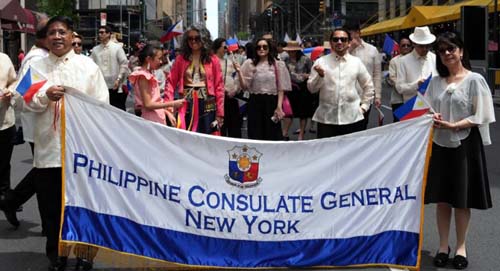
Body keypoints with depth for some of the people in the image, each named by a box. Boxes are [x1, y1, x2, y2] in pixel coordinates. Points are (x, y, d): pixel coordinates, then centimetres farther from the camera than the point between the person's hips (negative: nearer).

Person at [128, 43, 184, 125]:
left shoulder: (150, 75, 13)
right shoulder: (143, 77, -13)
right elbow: (148, 104, -18)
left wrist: (167, 113, 11)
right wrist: (172, 104, -18)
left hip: (158, 119, 9)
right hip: (151, 120, -9)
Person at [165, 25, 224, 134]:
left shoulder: (213, 60, 3)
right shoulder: (181, 59, 7)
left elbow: (219, 86, 2)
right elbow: (171, 82, 3)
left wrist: (220, 112, -2)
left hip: (207, 106, -1)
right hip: (186, 105, 1)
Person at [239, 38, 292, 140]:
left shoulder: (278, 64, 3)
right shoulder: (249, 64, 5)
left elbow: (281, 88, 1)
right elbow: (244, 86, 1)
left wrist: (279, 107, -9)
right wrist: (239, 72, -13)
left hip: (272, 102, -1)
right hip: (255, 102, 1)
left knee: (273, 135, 2)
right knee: (255, 135, 4)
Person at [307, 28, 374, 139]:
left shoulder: (356, 62, 6)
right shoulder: (321, 62, 1)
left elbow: (368, 86, 17)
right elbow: (311, 88, -3)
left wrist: (364, 106, 10)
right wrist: (320, 75, -19)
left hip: (352, 118, 2)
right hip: (326, 119, -1)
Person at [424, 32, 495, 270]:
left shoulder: (474, 80, -5)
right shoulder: (436, 81, 7)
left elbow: (479, 116, -9)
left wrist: (452, 125, -19)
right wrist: (432, 119, -14)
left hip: (465, 145, -3)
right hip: (439, 145, 4)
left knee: (462, 200, 5)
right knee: (441, 198, 8)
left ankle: (461, 247, 18)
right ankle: (443, 246, 19)